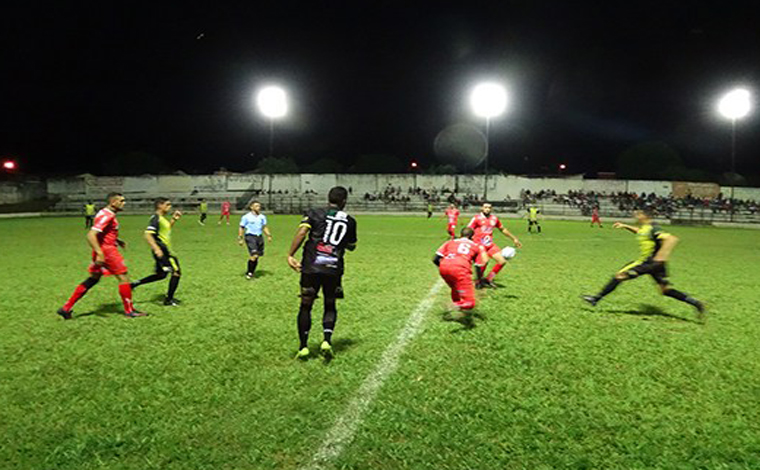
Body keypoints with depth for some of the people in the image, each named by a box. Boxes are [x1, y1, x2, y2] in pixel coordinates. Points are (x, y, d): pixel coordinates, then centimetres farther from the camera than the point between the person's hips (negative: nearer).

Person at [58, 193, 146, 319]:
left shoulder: (108, 214, 14)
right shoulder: (106, 215, -17)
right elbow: (91, 235, -26)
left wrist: (117, 241, 24)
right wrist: (99, 253, -32)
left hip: (102, 251, 10)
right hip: (107, 251, -10)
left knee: (93, 279, 15)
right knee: (123, 277, -2)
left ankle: (66, 308, 17)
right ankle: (129, 310, 6)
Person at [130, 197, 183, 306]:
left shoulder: (162, 218, 14)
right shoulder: (156, 218, -15)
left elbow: (167, 229, 34)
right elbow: (147, 235, -24)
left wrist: (174, 219, 21)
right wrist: (156, 248, -35)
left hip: (165, 251, 10)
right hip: (161, 251, -10)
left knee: (161, 275, 20)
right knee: (176, 272, -4)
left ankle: (135, 284, 24)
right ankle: (169, 299, 4)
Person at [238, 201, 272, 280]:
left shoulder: (262, 217, 12)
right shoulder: (246, 217, -2)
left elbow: (264, 227, 21)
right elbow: (241, 228, 1)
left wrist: (268, 235, 9)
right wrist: (240, 238, -6)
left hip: (259, 237, 5)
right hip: (250, 237, -5)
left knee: (257, 256, 5)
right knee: (254, 255, -17)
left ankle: (251, 273, 18)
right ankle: (249, 273, -3)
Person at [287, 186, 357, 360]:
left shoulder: (314, 214, 5)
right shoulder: (349, 221, 10)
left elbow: (301, 233, -12)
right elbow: (351, 247, 21)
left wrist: (290, 255, -15)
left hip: (311, 267, -1)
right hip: (334, 269, 1)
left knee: (306, 306, 11)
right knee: (330, 306, 18)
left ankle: (303, 346, 14)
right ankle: (327, 340, 1)